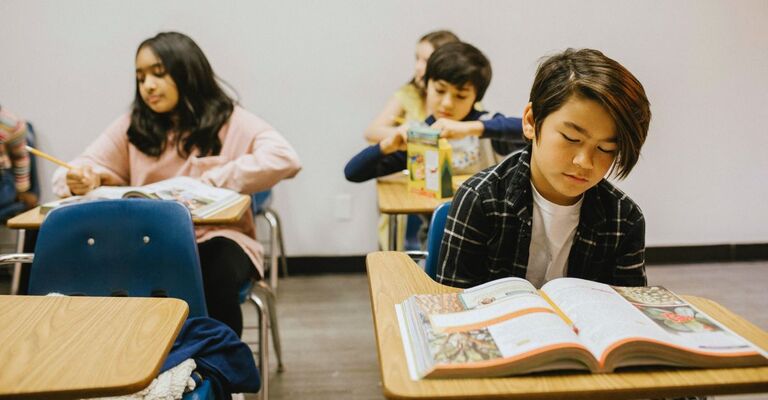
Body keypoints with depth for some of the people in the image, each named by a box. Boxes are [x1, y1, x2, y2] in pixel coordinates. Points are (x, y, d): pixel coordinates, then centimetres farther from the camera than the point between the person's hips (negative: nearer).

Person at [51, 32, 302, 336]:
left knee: (215, 281, -34)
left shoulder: (231, 121, 1)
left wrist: (211, 181, -18)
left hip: (217, 239, -2)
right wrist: (80, 180, -16)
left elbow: (284, 158, -15)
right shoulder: (131, 126, 11)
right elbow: (78, 170, 10)